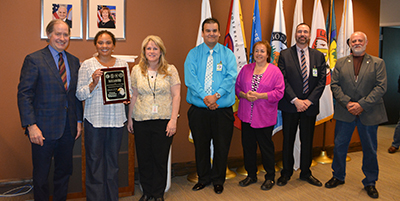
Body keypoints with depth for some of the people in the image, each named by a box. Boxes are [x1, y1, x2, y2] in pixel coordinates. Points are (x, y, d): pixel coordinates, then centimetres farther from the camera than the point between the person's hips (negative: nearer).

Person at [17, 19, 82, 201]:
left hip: (68, 128, 5)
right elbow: (24, 95, -10)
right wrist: (31, 125, -17)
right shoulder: (34, 60, -6)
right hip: (44, 128, -4)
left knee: (64, 172, 16)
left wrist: (79, 121, 7)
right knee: (41, 176, 10)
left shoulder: (74, 61, 9)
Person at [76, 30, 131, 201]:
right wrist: (93, 83, -17)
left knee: (112, 160, 12)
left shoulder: (122, 64, 8)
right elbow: (80, 94, -1)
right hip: (94, 119, -2)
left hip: (116, 119, 2)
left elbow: (129, 89, 12)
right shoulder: (87, 65, 1)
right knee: (94, 160, 4)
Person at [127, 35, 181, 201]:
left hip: (163, 120, -2)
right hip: (141, 120, 2)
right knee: (144, 158, 8)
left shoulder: (170, 70, 1)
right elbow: (134, 96, 11)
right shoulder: (136, 70, 8)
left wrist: (173, 120, -9)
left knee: (161, 159, 5)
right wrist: (130, 118, 10)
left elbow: (176, 96, -2)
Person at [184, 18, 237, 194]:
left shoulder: (228, 54, 5)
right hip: (198, 109, 1)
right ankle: (203, 178, 32)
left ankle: (218, 180, 29)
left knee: (221, 147, 8)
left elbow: (231, 77, -8)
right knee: (201, 146, 11)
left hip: (223, 110, 0)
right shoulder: (193, 54, 4)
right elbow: (190, 78, -7)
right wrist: (204, 96, -21)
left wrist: (217, 95, -22)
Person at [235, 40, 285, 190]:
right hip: (246, 116, 4)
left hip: (264, 117, -4)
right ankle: (251, 175, 28)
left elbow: (279, 92, -8)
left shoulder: (275, 71, -2)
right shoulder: (246, 69, 10)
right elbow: (237, 87, 10)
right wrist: (244, 95, -11)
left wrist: (259, 95, -17)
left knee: (266, 147, 6)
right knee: (248, 145, 10)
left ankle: (270, 177, 24)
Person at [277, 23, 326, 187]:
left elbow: (321, 81, 2)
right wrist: (295, 100, -15)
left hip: (310, 106, 2)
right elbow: (283, 81, -6)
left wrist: (309, 101, -10)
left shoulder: (319, 56, 8)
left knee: (307, 141, 11)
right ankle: (286, 172, 22)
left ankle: (306, 172, 27)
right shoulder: (285, 55, 1)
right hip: (290, 105, -2)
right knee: (288, 140, 7)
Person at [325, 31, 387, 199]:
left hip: (369, 113, -1)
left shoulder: (378, 63, 2)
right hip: (345, 112, 2)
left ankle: (370, 182, 27)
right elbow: (335, 85, 1)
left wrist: (362, 105, -17)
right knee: (339, 146, 9)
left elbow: (381, 87, -7)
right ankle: (338, 177, 28)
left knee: (370, 150, 9)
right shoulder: (341, 63, 7)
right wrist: (347, 103, -12)